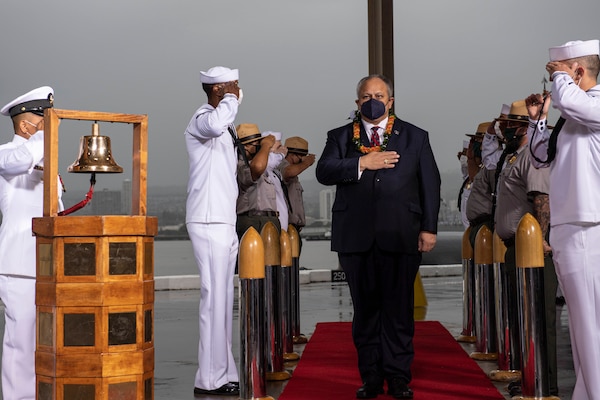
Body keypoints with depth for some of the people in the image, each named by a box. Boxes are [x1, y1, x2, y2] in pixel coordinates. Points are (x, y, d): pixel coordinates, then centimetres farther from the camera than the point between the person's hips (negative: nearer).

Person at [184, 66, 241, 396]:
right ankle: (210, 379, -4)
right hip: (208, 222, -10)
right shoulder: (201, 118, -10)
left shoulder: (225, 127, 21)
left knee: (223, 300, 11)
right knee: (214, 298, -10)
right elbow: (215, 124, -37)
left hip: (224, 222, 10)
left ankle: (223, 373, 18)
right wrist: (232, 98, -19)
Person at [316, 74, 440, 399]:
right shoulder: (340, 137, 13)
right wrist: (361, 163, -14)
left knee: (399, 309, 2)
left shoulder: (415, 137, 12)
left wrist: (429, 228, 2)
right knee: (365, 309, 6)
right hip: (356, 237, 1)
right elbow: (324, 172, -3)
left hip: (401, 236, -1)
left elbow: (430, 184, 9)